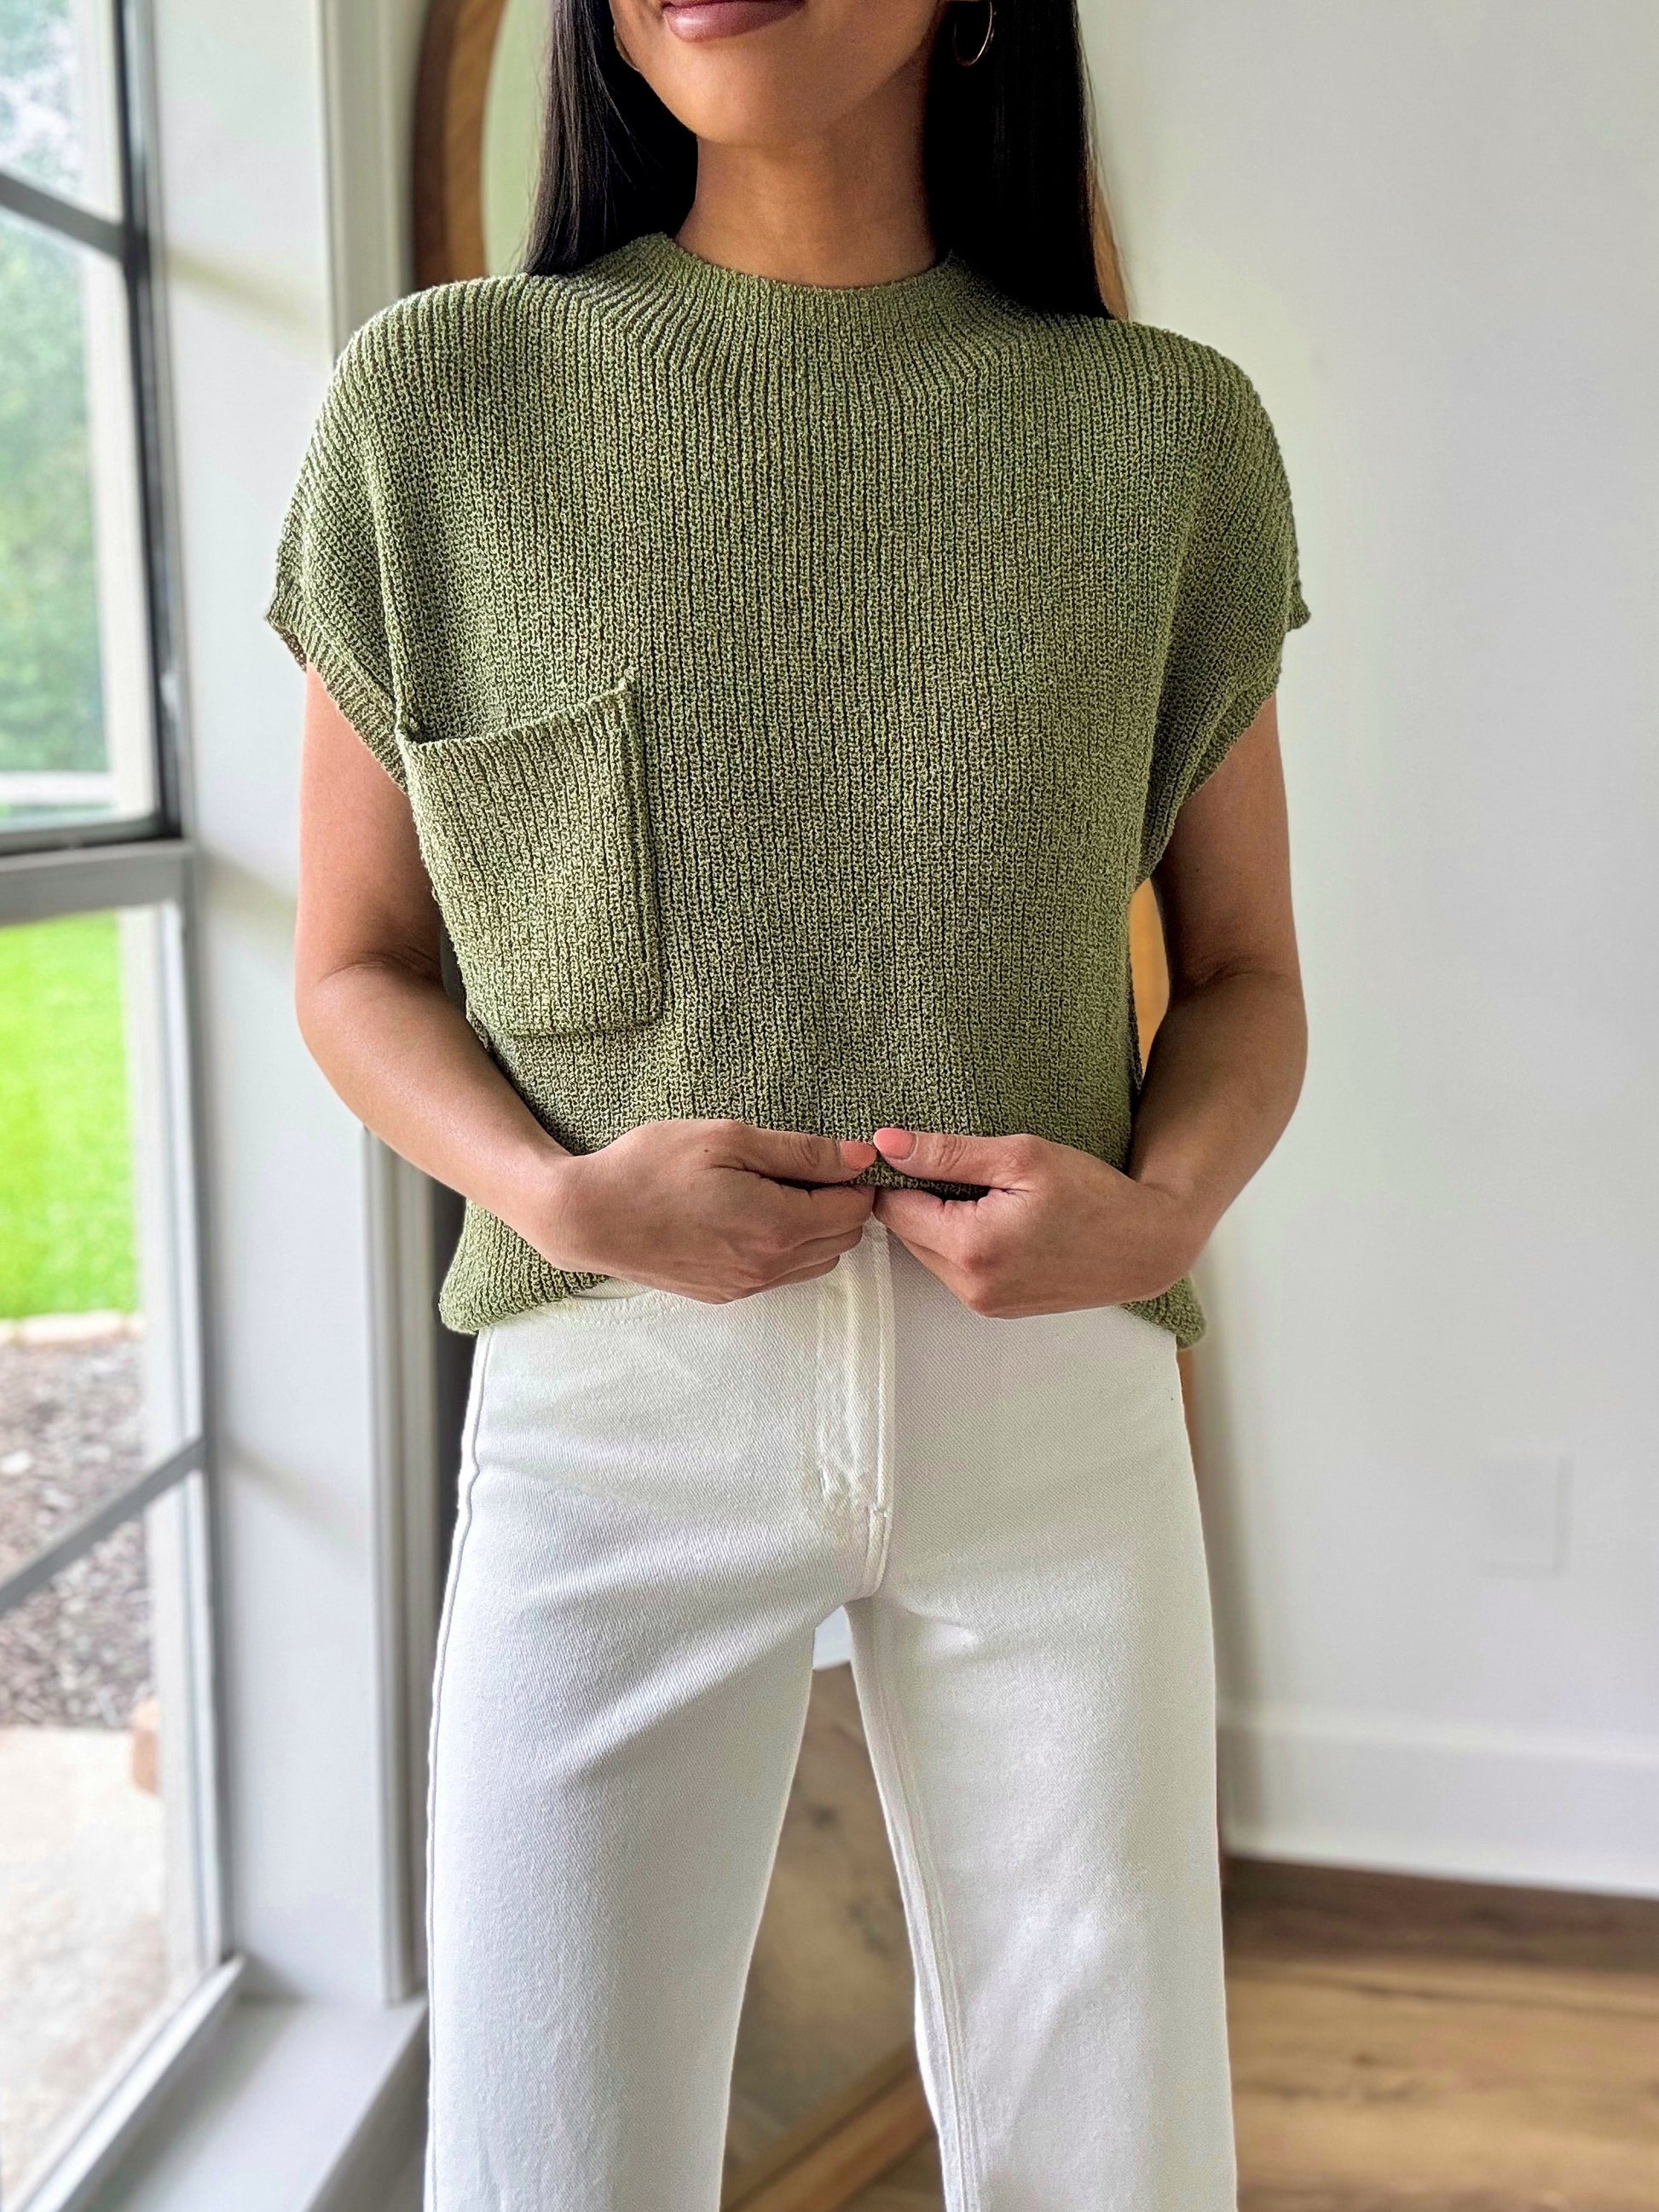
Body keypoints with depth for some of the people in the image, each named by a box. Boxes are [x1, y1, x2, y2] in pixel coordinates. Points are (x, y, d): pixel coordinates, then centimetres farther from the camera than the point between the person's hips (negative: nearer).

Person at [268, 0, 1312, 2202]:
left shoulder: (1167, 432, 3)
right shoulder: (438, 402, 1)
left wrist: (1161, 1203, -12)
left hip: (1050, 1389, 2)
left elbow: (1246, 974, 9)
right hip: (612, 1399, 0)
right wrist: (559, 1193, -13)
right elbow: (355, 965, 6)